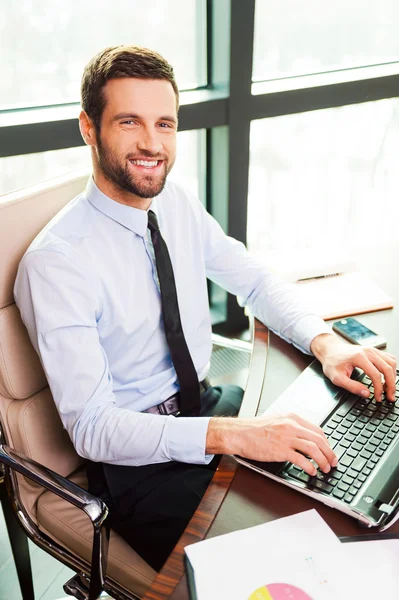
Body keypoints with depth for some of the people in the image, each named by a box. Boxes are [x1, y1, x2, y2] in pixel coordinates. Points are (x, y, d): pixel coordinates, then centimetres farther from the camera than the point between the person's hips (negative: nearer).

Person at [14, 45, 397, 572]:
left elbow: (254, 280, 8)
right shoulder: (56, 261, -22)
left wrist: (324, 342, -10)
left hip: (205, 404, 6)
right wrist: (230, 434, -36)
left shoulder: (178, 202, -1)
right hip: (133, 458, -6)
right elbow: (90, 426, -25)